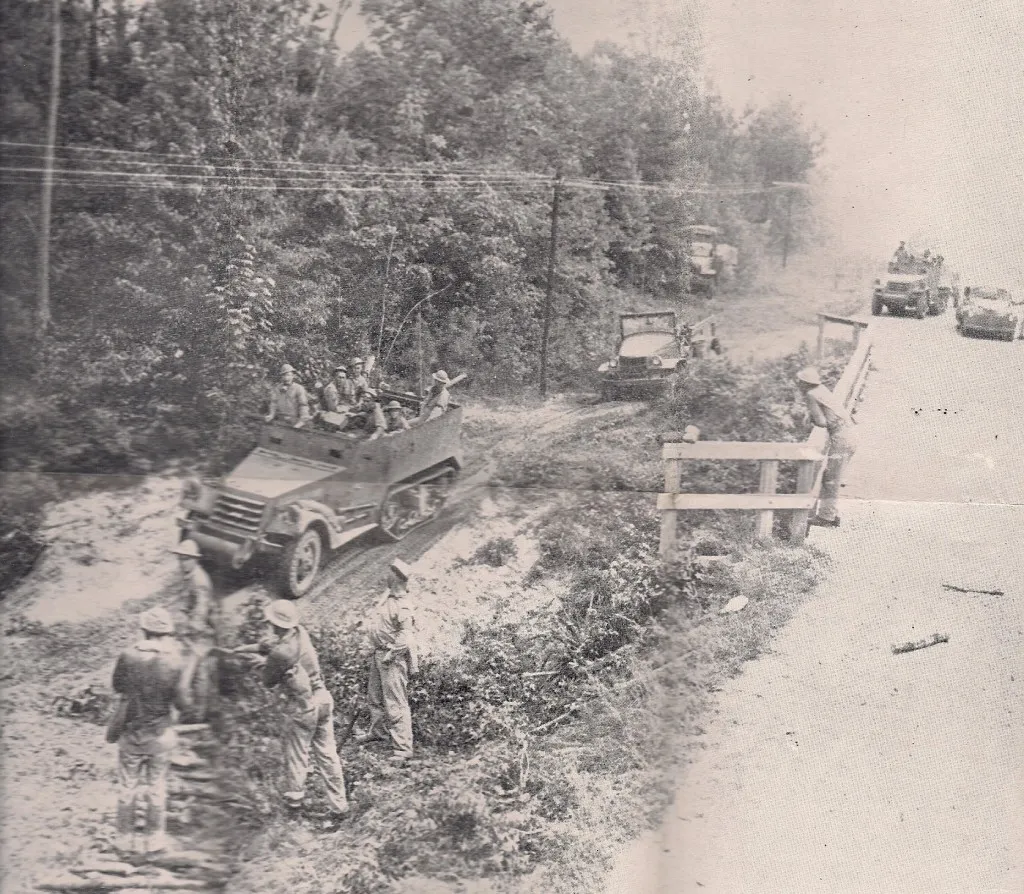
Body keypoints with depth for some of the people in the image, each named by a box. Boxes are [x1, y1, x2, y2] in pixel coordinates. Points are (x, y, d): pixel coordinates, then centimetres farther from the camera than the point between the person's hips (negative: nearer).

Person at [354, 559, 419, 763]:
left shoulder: (402, 606, -20)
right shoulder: (388, 598, 9)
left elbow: (406, 637, -23)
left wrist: (391, 654, -21)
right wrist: (374, 650, 16)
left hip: (393, 658, -10)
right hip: (379, 655, 10)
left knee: (396, 704, -8)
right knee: (375, 697, 25)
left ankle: (403, 748, -5)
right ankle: (377, 731, 46)